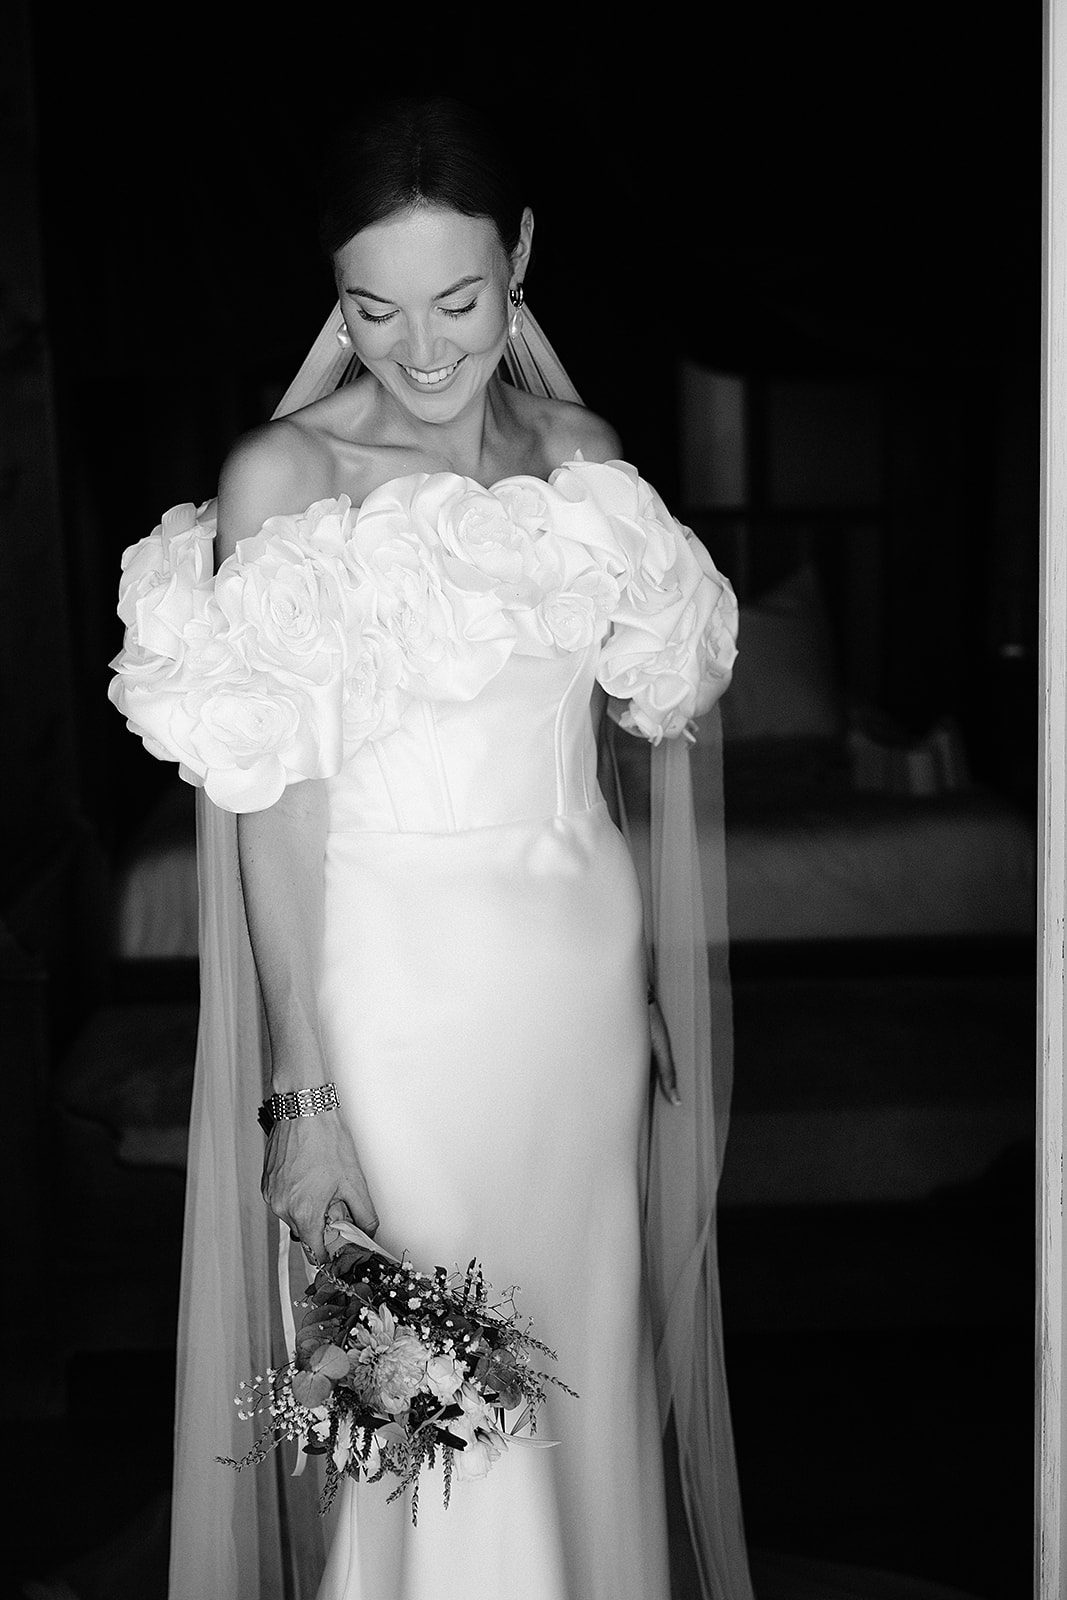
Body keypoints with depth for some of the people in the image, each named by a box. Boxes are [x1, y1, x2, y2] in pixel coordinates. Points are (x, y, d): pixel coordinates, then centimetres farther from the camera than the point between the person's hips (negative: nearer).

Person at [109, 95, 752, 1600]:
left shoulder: (583, 450, 6)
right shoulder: (283, 477, -8)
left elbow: (647, 731, 10)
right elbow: (278, 808, -12)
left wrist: (674, 981, 8)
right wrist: (305, 1095, -16)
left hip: (582, 976, 4)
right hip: (388, 985, -4)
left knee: (582, 1382, 15)